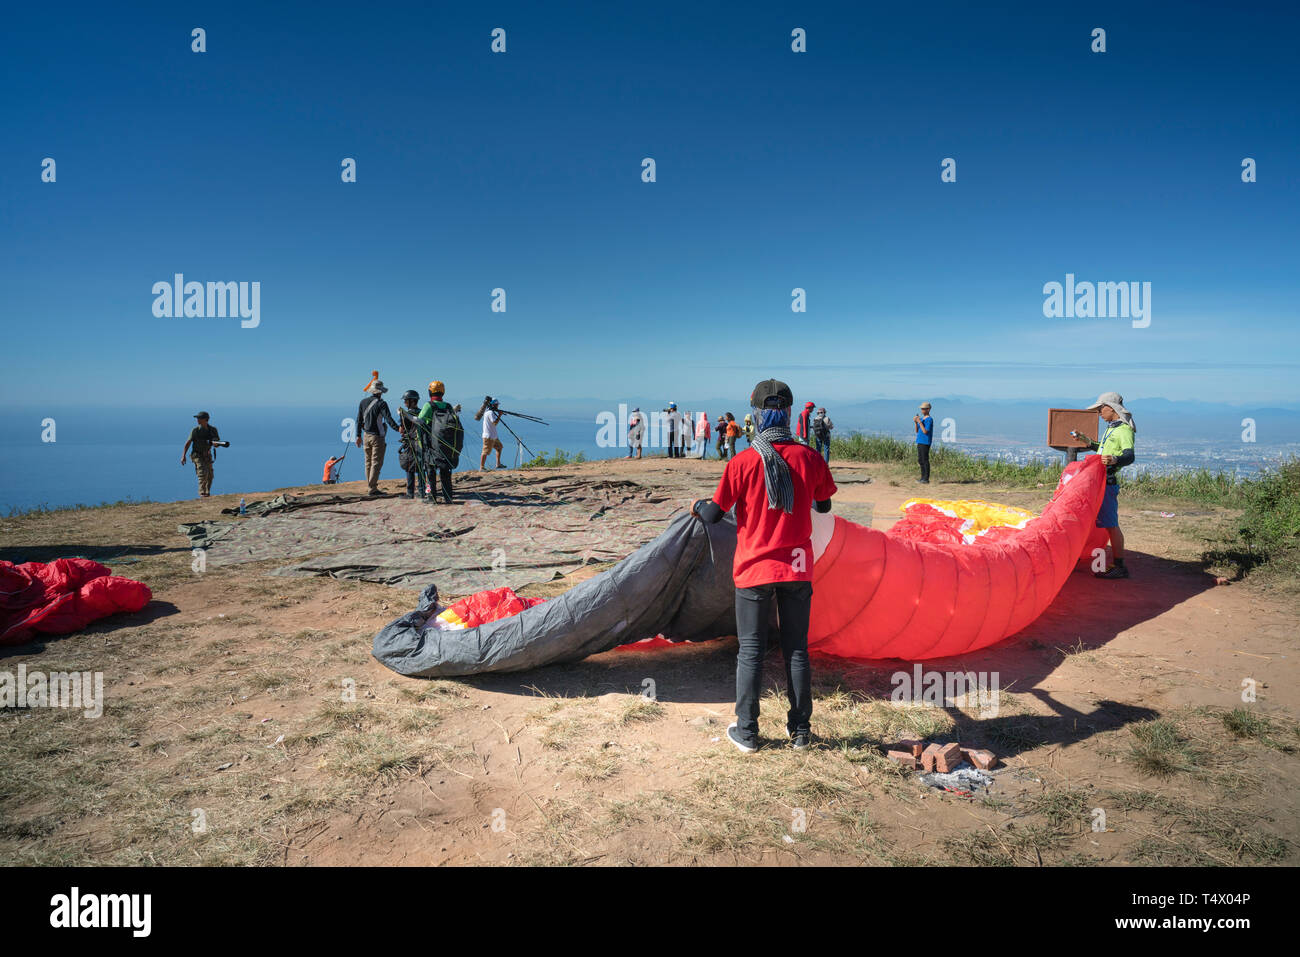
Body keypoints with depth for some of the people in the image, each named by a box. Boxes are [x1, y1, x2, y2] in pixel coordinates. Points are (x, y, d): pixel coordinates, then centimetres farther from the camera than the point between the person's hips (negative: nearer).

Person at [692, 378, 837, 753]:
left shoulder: (742, 462, -13)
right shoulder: (810, 458, -5)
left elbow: (714, 515, -7)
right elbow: (823, 506, 11)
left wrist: (697, 507, 16)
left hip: (755, 569, -2)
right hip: (798, 568, 2)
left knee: (750, 652, 9)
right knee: (796, 650, 13)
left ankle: (747, 733, 16)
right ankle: (800, 731, 23)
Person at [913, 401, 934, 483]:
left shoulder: (929, 419, -11)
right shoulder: (921, 418, 16)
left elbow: (925, 431, -18)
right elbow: (917, 431, 15)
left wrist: (920, 422, -19)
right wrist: (915, 422, 0)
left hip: (925, 442, -9)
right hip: (920, 442, 9)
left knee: (925, 460, -8)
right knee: (920, 461, 12)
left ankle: (926, 479, -5)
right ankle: (923, 477, 19)